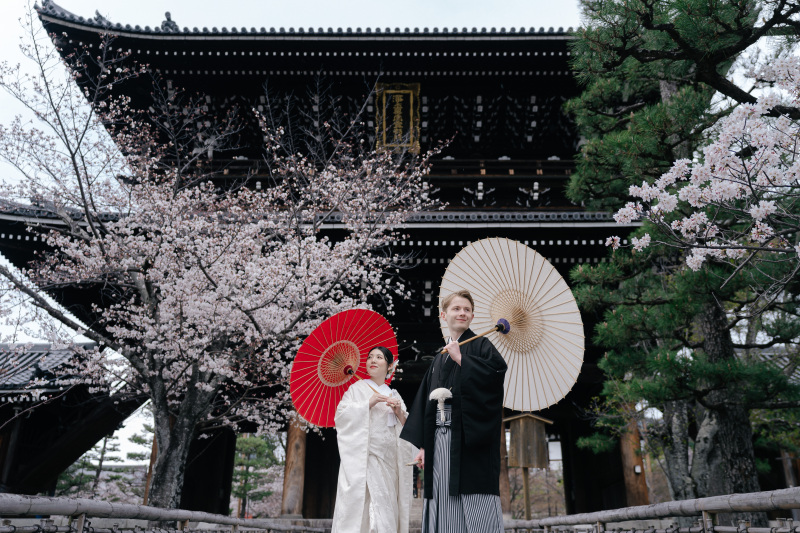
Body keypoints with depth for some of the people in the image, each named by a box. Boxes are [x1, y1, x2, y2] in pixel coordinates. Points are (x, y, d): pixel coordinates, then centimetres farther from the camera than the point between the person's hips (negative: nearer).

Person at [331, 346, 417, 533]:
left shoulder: (394, 395, 19)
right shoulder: (357, 388, 8)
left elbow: (406, 427, 14)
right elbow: (341, 415, -4)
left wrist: (399, 412, -5)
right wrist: (369, 403, -12)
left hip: (389, 459, 4)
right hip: (362, 455, -3)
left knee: (387, 502, -2)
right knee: (362, 500, -13)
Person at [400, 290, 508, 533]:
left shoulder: (480, 345, 7)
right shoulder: (439, 359, 21)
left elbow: (499, 369, -15)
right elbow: (426, 403, 16)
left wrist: (461, 359, -12)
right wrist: (423, 445, 8)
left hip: (469, 438, -5)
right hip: (440, 440, 5)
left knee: (475, 504, -9)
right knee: (445, 506, 3)